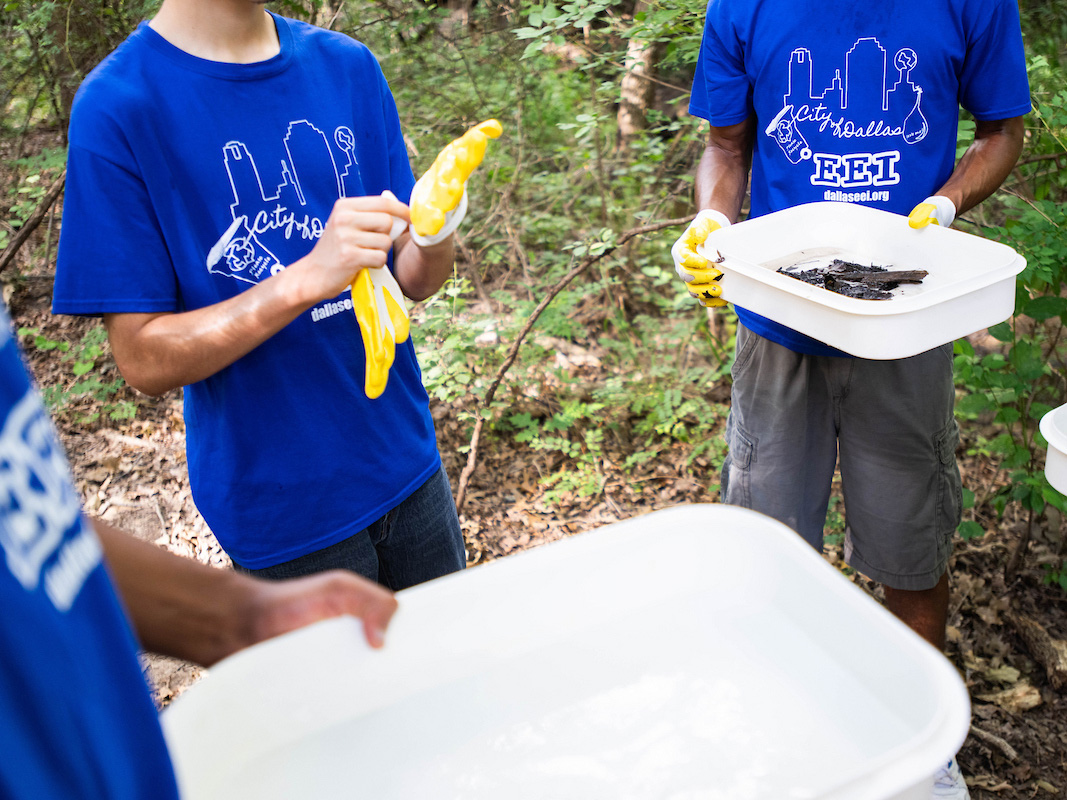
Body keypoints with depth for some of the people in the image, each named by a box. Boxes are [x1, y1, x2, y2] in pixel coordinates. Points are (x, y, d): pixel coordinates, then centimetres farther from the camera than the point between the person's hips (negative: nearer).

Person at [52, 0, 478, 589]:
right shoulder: (117, 106, -15)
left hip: (408, 465, 5)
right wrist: (310, 275, -29)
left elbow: (412, 280, 3)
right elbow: (143, 359, -16)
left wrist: (434, 237, -21)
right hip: (283, 510, -4)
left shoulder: (349, 66, -1)